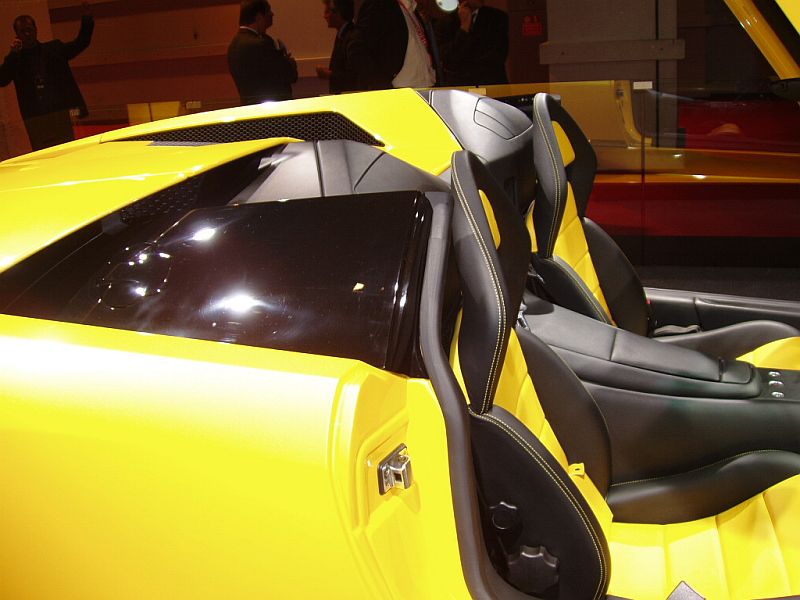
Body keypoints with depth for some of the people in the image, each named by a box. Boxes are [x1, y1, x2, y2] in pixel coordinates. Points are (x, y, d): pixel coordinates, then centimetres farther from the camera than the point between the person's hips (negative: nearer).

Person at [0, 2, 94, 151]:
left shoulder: (54, 48, 12)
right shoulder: (15, 58, 11)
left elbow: (81, 43, 7)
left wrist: (87, 19, -8)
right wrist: (13, 53, -10)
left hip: (61, 111, 0)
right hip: (35, 119, 1)